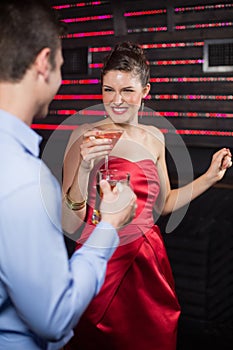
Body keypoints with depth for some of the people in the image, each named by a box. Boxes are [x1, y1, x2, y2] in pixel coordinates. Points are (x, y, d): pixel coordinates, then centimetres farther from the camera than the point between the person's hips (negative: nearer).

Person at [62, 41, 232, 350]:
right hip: (103, 264, -5)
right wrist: (85, 167, -28)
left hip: (149, 260, 5)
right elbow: (69, 225, -16)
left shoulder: (154, 137, 5)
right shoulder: (85, 137, -12)